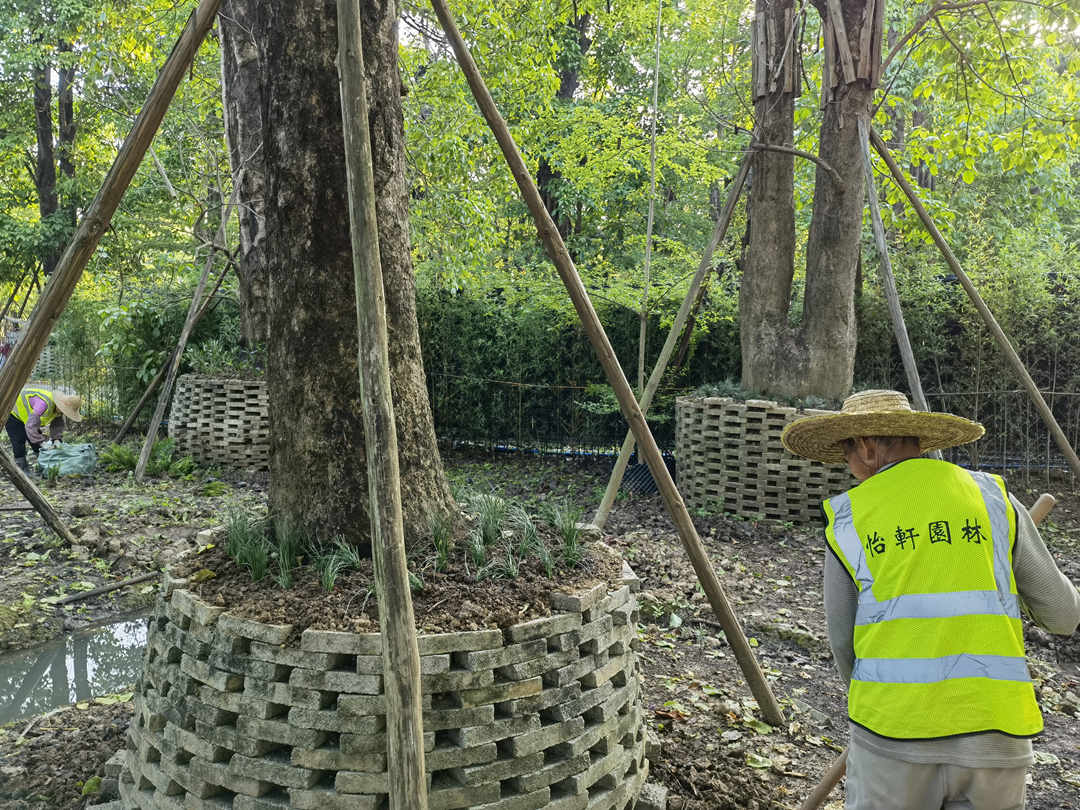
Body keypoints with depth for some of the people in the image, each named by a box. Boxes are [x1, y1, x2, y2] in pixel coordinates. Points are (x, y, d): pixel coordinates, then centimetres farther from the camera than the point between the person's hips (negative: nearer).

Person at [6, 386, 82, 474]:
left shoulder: (59, 407, -15)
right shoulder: (44, 404, -43)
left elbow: (58, 424, -2)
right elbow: (31, 425, -42)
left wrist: (56, 439, -17)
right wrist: (42, 442, -38)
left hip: (27, 416, 8)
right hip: (14, 415, -8)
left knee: (38, 446, 5)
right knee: (19, 447, -12)